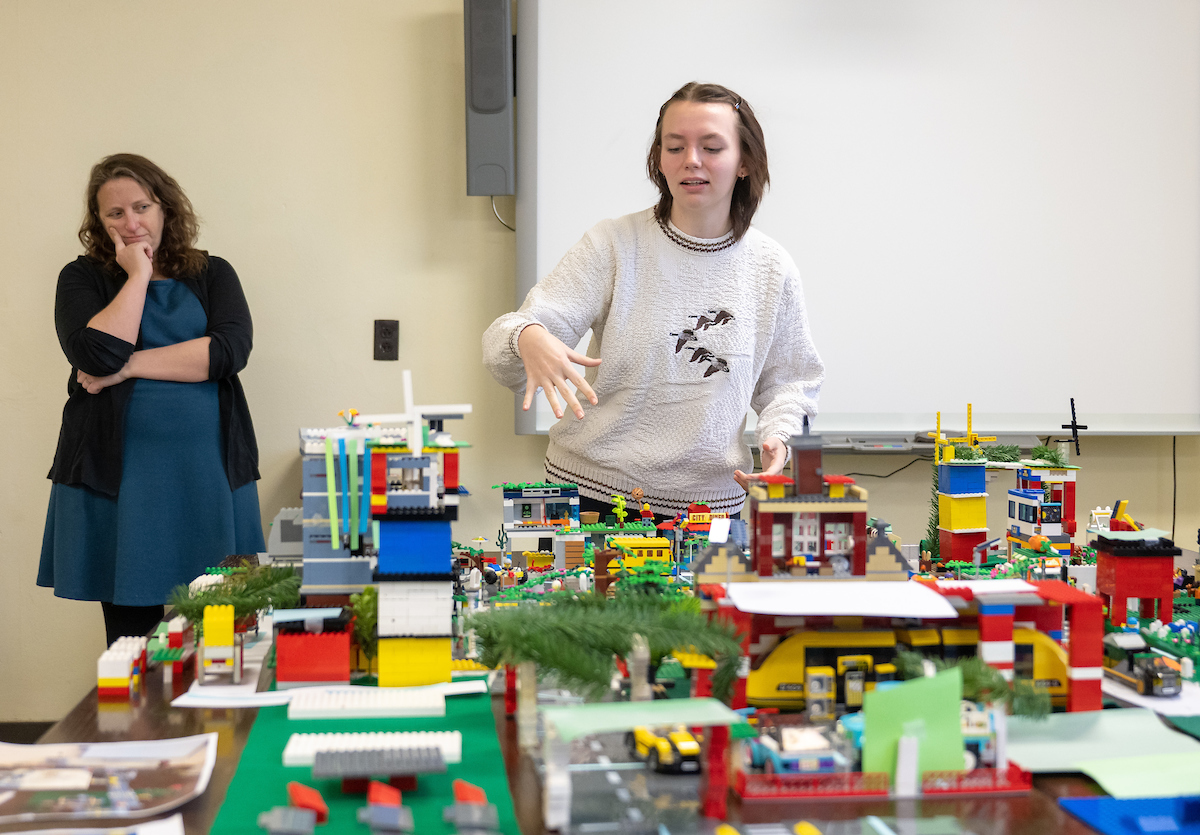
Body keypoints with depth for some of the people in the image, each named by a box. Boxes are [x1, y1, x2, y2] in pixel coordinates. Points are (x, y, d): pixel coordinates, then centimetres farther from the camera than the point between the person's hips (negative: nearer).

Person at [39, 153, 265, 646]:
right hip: (117, 478, -1)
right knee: (131, 633, 4)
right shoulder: (82, 278, 7)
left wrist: (127, 366, -10)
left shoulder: (212, 274, 10)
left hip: (207, 476, 1)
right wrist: (138, 275, -4)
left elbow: (230, 350, -8)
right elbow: (97, 355, -13)